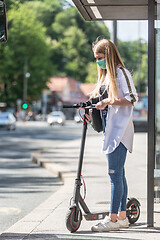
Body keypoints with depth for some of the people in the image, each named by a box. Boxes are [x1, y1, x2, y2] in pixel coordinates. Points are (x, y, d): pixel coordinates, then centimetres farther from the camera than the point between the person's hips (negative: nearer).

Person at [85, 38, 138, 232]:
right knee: (118, 174, 10)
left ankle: (113, 219, -11)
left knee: (115, 173, -11)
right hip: (110, 129, 9)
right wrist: (93, 112, 5)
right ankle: (122, 216, 14)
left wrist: (107, 101, -20)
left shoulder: (121, 72, -8)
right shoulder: (106, 75, 20)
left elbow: (131, 99, -16)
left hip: (120, 129, -9)